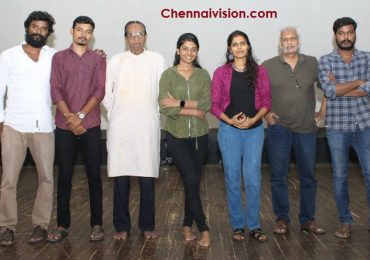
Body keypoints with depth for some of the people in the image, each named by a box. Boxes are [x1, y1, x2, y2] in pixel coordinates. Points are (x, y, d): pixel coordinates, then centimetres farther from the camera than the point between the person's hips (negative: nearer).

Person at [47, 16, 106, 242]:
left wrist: (80, 116, -13)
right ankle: (63, 224, 14)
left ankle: (97, 224, 11)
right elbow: (55, 90, 0)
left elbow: (100, 91, -2)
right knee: (64, 176, 5)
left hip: (91, 126, 0)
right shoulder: (59, 57, 8)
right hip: (64, 127, 1)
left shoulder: (98, 59, 7)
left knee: (94, 175, 3)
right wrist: (70, 117, -12)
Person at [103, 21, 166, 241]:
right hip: (120, 127, 1)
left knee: (148, 177, 1)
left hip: (148, 126, 0)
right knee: (121, 177, 2)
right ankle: (122, 226, 14)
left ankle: (147, 225, 15)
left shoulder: (157, 60, 5)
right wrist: (117, 113, 9)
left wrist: (154, 114, 7)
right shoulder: (116, 61, 6)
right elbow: (107, 93, 10)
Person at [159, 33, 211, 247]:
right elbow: (166, 107, -13)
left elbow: (207, 104, -8)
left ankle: (188, 225, 26)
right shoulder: (168, 75, -3)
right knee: (191, 181, -8)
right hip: (177, 136, -3)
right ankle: (203, 228, 4)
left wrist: (180, 103, -17)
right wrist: (194, 111, -13)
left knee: (193, 183, 10)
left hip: (200, 135, 3)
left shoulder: (203, 74, 5)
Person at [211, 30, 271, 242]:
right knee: (233, 178, 5)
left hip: (254, 130, 1)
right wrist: (230, 120, -15)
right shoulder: (221, 73, 1)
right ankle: (237, 225, 17)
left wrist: (253, 119, -13)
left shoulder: (259, 71, 4)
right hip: (229, 130, 0)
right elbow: (214, 104, 0)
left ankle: (254, 225, 14)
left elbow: (266, 101, 2)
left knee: (253, 178, 2)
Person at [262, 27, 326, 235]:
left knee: (308, 176, 8)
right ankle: (282, 219, 18)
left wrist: (323, 111, 7)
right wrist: (265, 112, -1)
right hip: (279, 128, -1)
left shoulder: (313, 64, 3)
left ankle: (308, 219, 21)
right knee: (279, 176, 4)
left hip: (307, 129, 1)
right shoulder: (268, 66, 0)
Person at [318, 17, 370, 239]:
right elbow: (330, 91, -14)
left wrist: (339, 88, -11)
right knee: (340, 176, 7)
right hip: (337, 127, -1)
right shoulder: (325, 61, 1)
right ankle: (345, 222, 20)